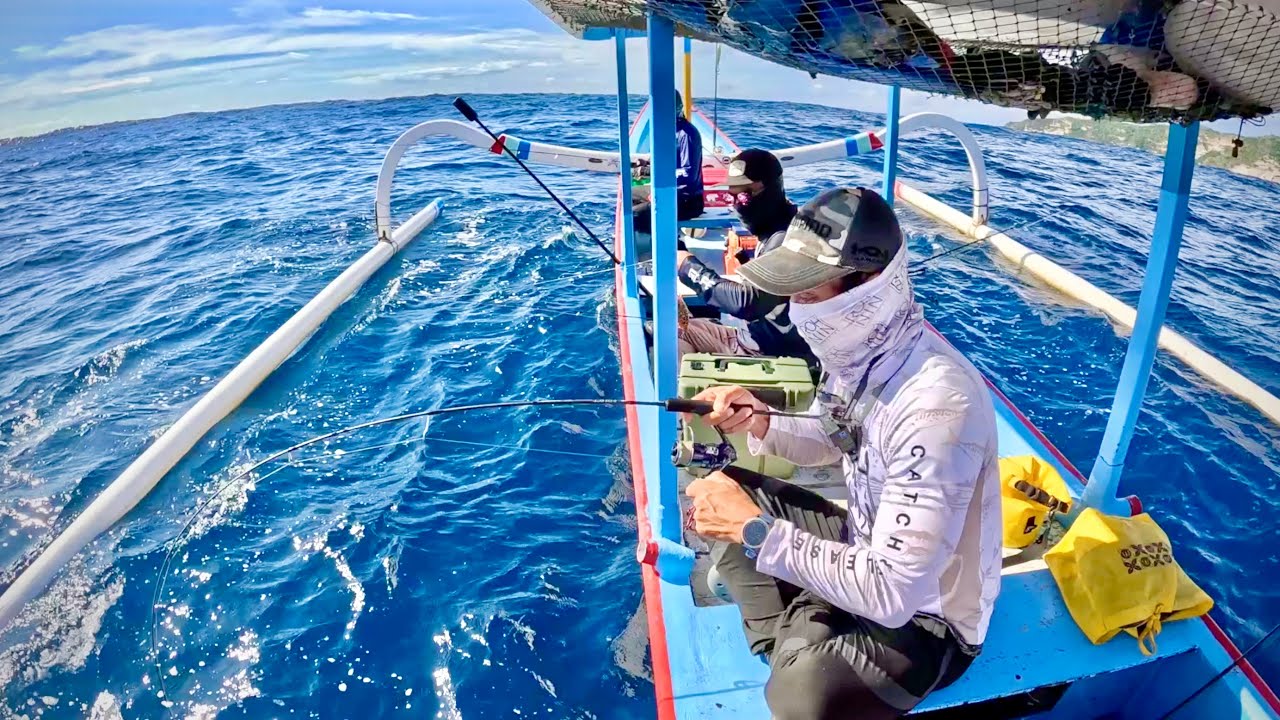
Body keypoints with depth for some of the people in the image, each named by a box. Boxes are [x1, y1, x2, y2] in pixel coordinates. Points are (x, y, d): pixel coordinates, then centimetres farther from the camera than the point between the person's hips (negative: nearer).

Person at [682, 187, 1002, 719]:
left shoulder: (936, 406, -34)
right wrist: (760, 424, -9)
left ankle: (799, 660, -2)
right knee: (725, 491, 4)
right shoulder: (859, 349, -9)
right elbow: (828, 440, 12)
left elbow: (891, 595, -32)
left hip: (924, 616, -8)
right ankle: (789, 648, 3)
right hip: (866, 549, 8)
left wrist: (754, 530, -28)